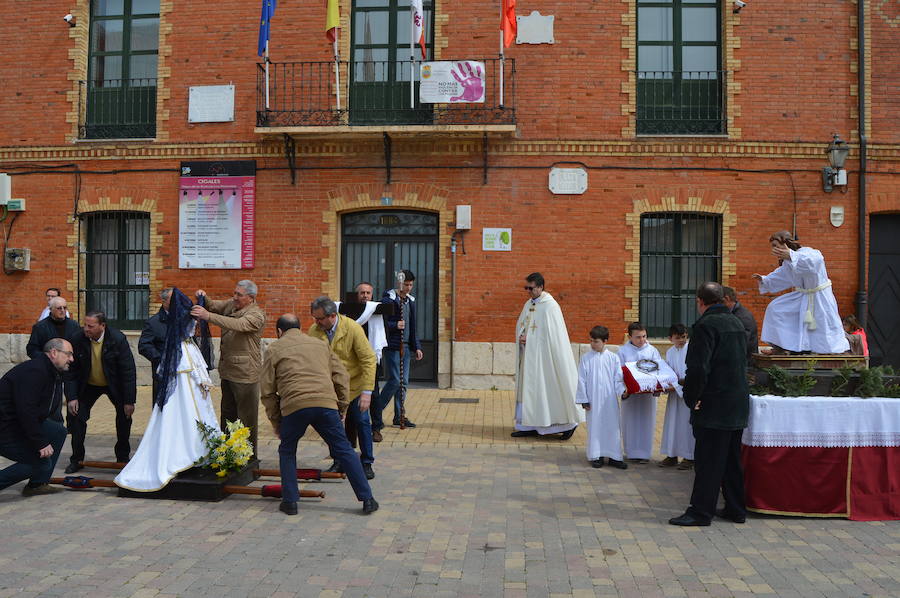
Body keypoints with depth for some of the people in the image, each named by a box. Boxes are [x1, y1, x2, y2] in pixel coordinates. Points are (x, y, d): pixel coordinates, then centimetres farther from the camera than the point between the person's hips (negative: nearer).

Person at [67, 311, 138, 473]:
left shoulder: (118, 339, -26)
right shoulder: (78, 340, -21)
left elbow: (128, 371, -21)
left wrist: (129, 400, -21)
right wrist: (72, 397, -15)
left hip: (114, 385, -1)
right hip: (88, 385, 1)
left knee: (124, 416, -1)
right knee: (76, 416, -6)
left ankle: (123, 457, 20)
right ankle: (77, 459, 11)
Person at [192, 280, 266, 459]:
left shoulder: (256, 314, -15)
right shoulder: (231, 304, 10)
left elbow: (238, 325, -30)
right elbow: (213, 306, 18)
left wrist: (208, 316, -36)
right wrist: (203, 299, -7)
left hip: (245, 374, -8)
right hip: (228, 370, 8)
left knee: (247, 417, -1)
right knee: (228, 413, 18)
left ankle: (249, 457, 7)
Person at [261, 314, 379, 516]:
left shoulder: (274, 349, 17)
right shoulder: (321, 344, 25)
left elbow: (267, 390, 12)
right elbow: (342, 376, 18)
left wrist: (276, 421, 19)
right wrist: (341, 408, 22)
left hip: (294, 406, -2)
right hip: (326, 403, 2)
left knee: (287, 452, 21)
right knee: (344, 450, 9)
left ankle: (290, 501, 20)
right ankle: (367, 499, 9)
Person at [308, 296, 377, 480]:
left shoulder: (353, 328, -19)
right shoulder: (313, 331, -8)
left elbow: (368, 359, -17)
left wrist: (367, 391, -21)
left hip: (354, 385, -3)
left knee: (361, 422, -1)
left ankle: (366, 463, 14)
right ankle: (339, 462, 22)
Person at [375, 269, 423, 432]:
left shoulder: (410, 301, 16)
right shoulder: (389, 298, -7)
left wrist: (417, 346, 16)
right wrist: (395, 325, -27)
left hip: (406, 346, 7)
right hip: (392, 346, -7)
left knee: (404, 381, 8)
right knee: (395, 381, -11)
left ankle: (399, 416, 16)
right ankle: (376, 412, 2)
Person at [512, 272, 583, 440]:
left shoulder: (550, 306, -13)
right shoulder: (528, 304, 11)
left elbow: (553, 335, -16)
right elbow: (520, 326, 17)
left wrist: (529, 339, -15)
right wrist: (521, 337, -4)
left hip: (544, 356, -8)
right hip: (529, 356, 8)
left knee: (549, 389, -3)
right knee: (528, 387, 9)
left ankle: (569, 423, 10)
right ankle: (530, 425, 17)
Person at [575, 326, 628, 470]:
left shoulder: (613, 358, 2)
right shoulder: (586, 358, 0)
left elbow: (618, 378, 3)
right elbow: (582, 380, 0)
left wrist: (622, 390, -15)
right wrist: (583, 399, -2)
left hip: (610, 399, 1)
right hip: (593, 399, -1)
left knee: (613, 426, 5)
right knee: (594, 427, 5)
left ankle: (614, 456, 15)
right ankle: (596, 456, 16)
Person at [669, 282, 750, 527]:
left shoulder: (705, 325, -15)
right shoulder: (736, 323, 13)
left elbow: (698, 368, -22)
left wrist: (692, 399, -11)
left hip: (714, 406, -9)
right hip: (738, 404, 9)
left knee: (707, 460, -3)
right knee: (731, 459, 16)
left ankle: (701, 511, 2)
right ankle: (736, 509, 24)